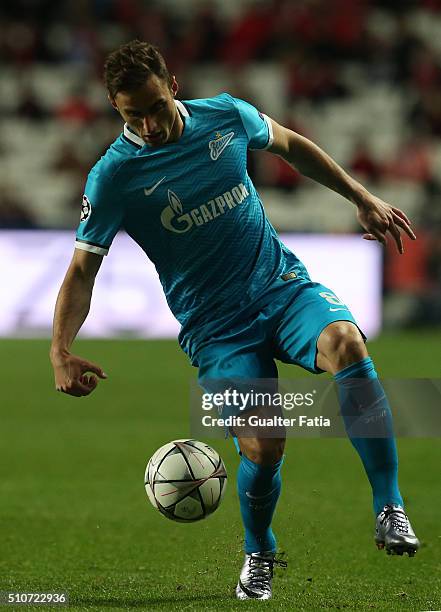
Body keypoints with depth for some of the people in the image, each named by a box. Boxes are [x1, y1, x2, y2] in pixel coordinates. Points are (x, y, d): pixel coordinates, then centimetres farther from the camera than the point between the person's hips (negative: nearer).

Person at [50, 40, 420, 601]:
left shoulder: (227, 116, 0)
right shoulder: (114, 176, -9)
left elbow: (290, 145, 20)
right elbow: (82, 270, -9)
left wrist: (362, 198, 22)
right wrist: (61, 350, -23)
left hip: (283, 284, 2)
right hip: (215, 327, -2)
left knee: (344, 344, -32)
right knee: (261, 448, -18)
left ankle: (389, 510, -26)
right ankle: (259, 555, 16)